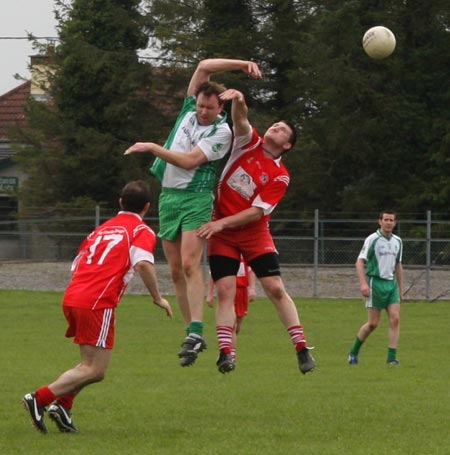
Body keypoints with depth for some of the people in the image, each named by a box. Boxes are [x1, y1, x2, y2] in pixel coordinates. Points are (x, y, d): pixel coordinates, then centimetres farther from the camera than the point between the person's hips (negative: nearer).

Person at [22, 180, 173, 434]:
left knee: (92, 365, 21)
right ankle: (40, 398, -17)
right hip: (98, 303, -7)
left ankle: (62, 405, 4)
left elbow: (76, 265, 28)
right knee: (95, 371, -5)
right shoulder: (143, 232, 4)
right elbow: (143, 263, -15)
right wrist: (158, 298, -7)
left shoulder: (103, 229, 25)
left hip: (71, 298, 7)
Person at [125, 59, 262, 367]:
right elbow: (204, 67, 4)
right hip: (168, 196, 6)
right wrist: (241, 64, 0)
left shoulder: (221, 132, -8)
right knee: (176, 270, 4)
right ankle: (192, 333, 7)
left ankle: (196, 332, -27)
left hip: (196, 198, -6)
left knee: (190, 264, -20)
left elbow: (190, 161, -16)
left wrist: (153, 148, -13)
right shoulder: (189, 110, 9)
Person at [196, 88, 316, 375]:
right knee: (225, 290, -8)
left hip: (254, 233, -2)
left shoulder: (280, 176, -5)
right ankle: (225, 353, -10)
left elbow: (257, 212, -13)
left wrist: (221, 223, -22)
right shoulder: (250, 144, 4)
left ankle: (302, 349, 0)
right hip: (220, 231, 2)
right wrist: (238, 101, -36)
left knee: (276, 288, -6)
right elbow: (241, 119, -14)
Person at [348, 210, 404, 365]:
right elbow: (360, 262, -10)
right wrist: (363, 283, -21)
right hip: (376, 282, -5)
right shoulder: (372, 239, -7)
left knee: (395, 319, -9)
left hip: (391, 283, 5)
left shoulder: (397, 241, 12)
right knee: (373, 323, -3)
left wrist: (400, 288, 19)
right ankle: (353, 352, 15)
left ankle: (392, 357, -7)